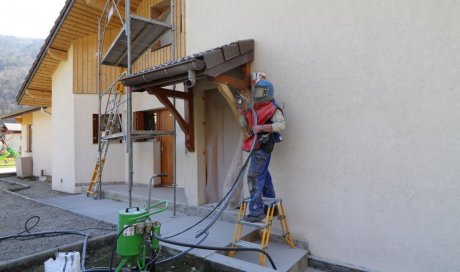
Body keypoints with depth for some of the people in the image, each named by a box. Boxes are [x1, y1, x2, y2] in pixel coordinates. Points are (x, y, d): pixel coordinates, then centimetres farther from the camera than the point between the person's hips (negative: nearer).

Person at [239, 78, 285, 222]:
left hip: (263, 146, -9)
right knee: (264, 176, 17)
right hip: (256, 146, 9)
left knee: (254, 177, -14)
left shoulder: (273, 108, -8)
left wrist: (262, 127, -25)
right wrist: (243, 113, 6)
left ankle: (256, 211, -9)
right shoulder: (254, 109, 17)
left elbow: (281, 124, -21)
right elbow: (245, 124, 21)